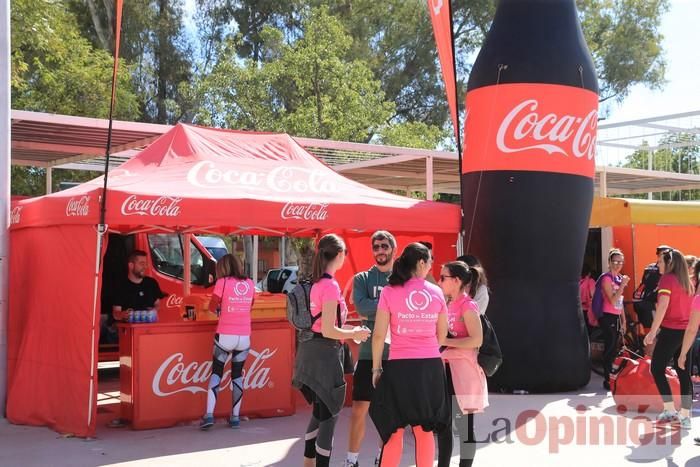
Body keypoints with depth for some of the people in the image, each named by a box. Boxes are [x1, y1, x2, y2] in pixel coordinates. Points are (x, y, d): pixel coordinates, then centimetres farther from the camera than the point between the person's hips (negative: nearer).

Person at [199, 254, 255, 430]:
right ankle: (235, 417, 13)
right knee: (237, 375, 13)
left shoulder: (222, 282, -6)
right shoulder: (249, 284, 5)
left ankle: (209, 415, -2)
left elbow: (212, 307, 2)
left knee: (216, 372, 8)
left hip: (225, 336, -3)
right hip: (244, 338, 3)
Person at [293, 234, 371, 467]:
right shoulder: (331, 285, -18)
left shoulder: (317, 283, 9)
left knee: (320, 411, 22)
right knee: (328, 415, 0)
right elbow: (328, 331, -22)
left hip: (312, 351, 10)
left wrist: (348, 330, 20)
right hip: (324, 353, -10)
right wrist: (355, 334, -8)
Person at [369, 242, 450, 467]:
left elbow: (379, 335, -6)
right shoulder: (436, 292, 2)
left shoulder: (390, 292, -5)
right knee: (425, 429, 10)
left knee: (394, 429, 7)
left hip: (400, 366, -2)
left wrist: (376, 368, 4)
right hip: (431, 366, 2)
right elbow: (442, 334, 11)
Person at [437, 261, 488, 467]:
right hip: (447, 369, 9)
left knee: (464, 425, -2)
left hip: (462, 371, -9)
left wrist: (443, 341, -20)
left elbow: (476, 340, -21)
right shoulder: (450, 305, 13)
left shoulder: (468, 305, -12)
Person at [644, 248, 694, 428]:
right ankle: (685, 416, 6)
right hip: (686, 332, 7)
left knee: (657, 369, 3)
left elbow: (663, 306, -17)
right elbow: (689, 307, 17)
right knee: (684, 373, 7)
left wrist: (652, 332, -16)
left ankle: (670, 410, -2)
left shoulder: (667, 279, -8)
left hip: (670, 331, -7)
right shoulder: (687, 282, 14)